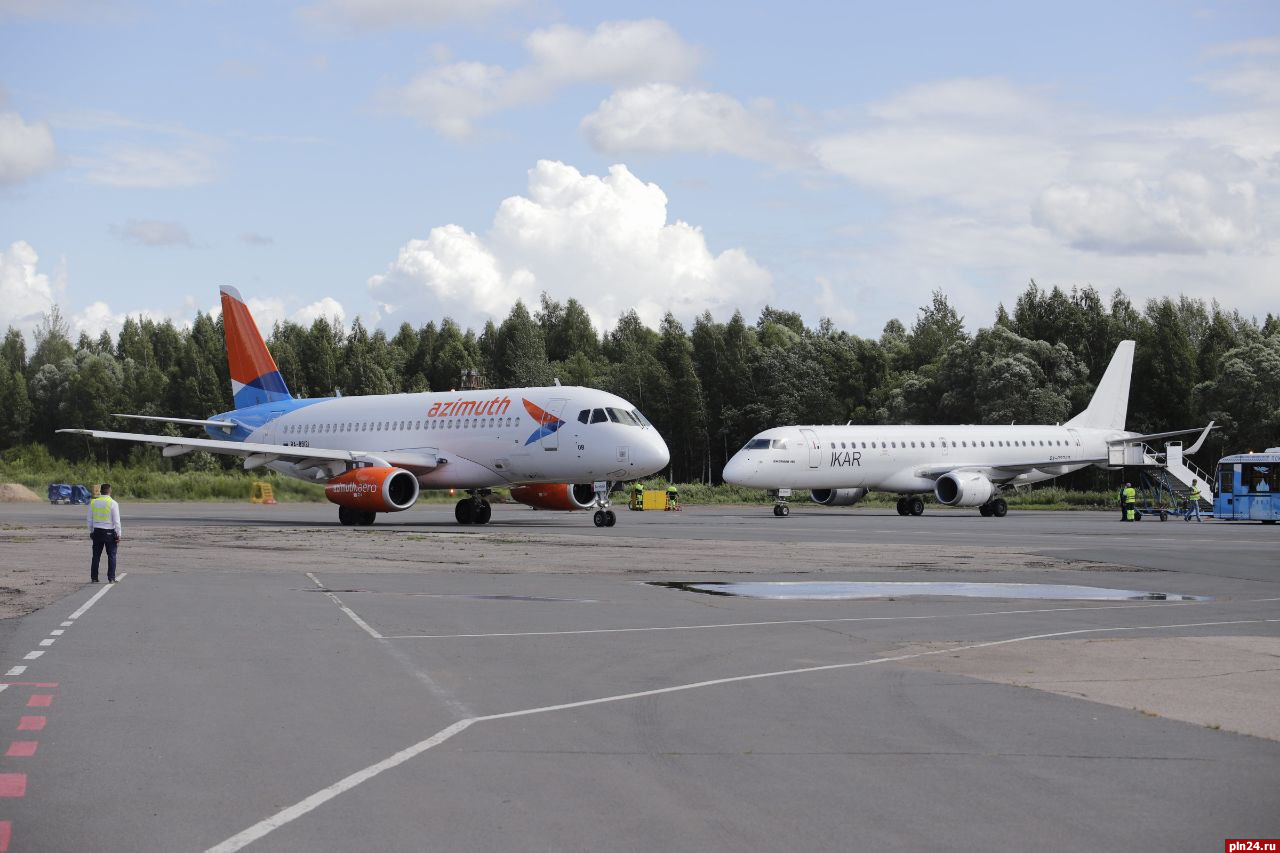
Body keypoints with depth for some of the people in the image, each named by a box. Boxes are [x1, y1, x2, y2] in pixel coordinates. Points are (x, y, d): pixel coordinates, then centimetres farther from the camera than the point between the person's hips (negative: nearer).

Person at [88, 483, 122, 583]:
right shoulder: (113, 503, -9)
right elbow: (116, 521, -9)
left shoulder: (93, 502, 2)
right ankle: (111, 578, 2)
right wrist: (118, 535, -3)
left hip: (97, 532, 3)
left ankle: (93, 578, 10)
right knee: (111, 556, 4)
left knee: (96, 556, 9)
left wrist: (91, 532, 19)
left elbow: (90, 519, 9)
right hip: (110, 532, -3)